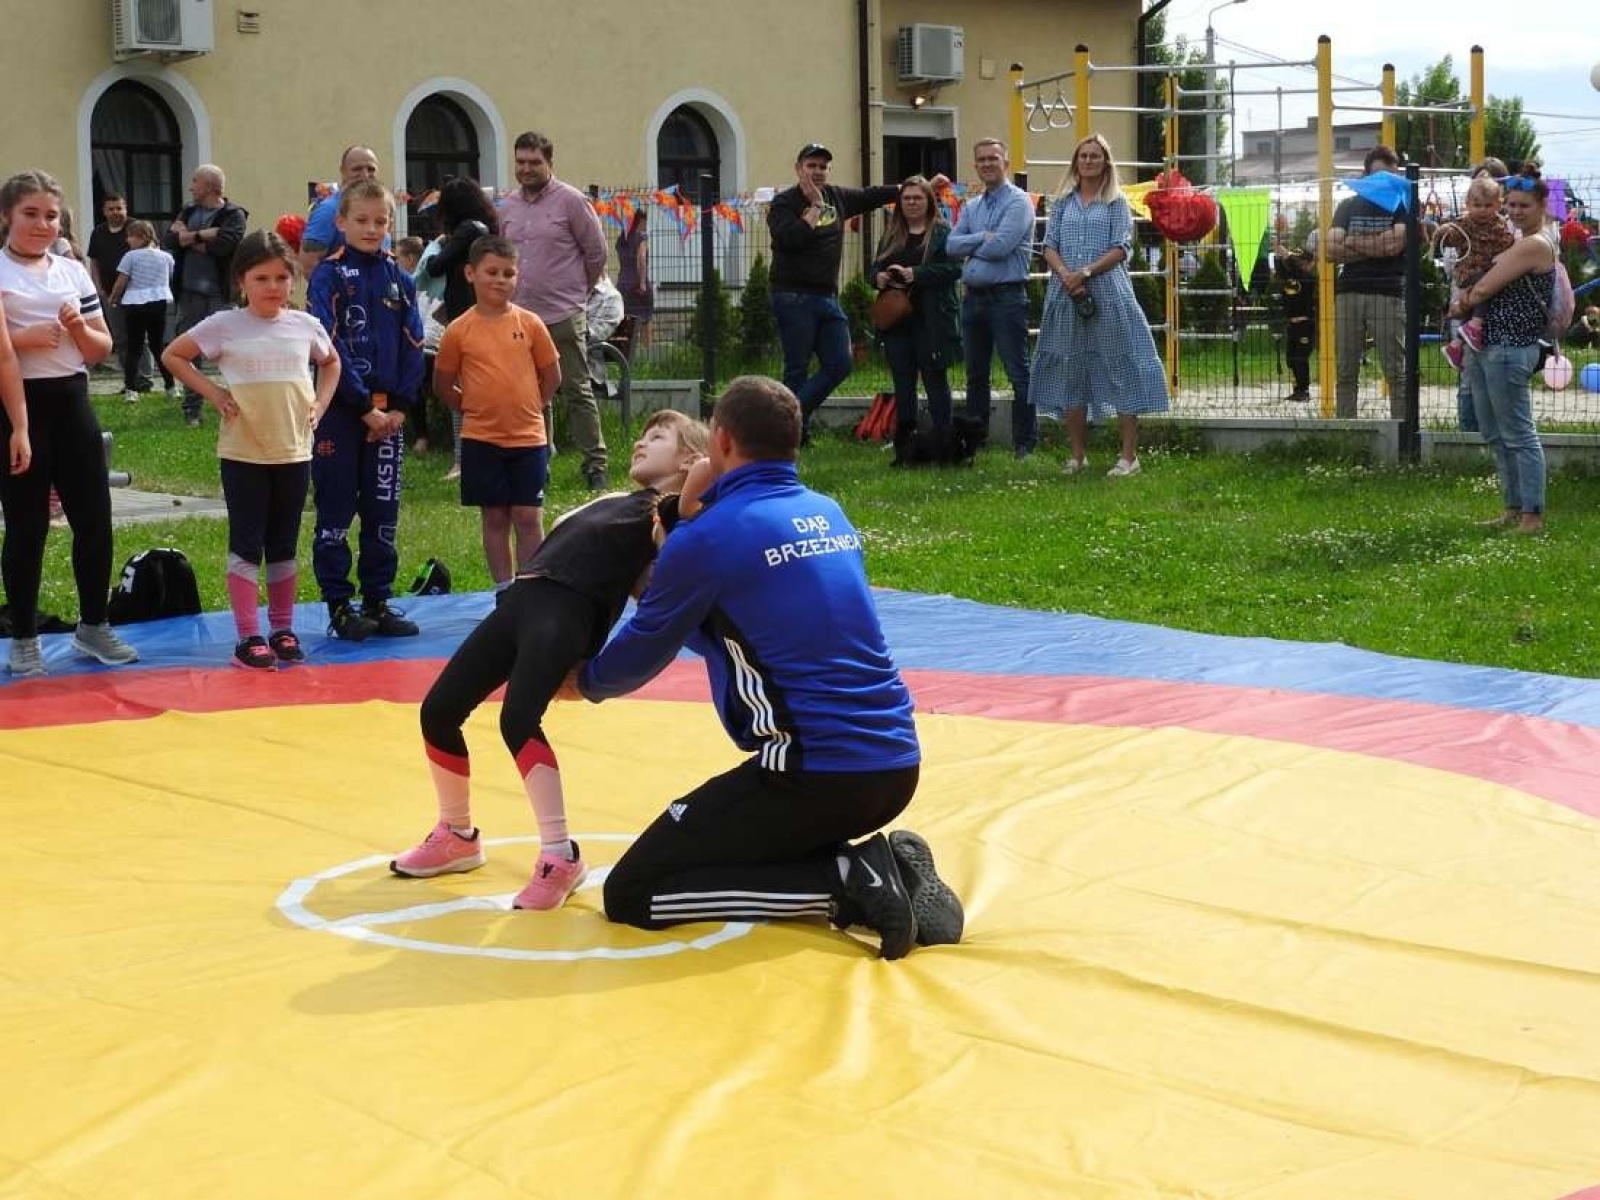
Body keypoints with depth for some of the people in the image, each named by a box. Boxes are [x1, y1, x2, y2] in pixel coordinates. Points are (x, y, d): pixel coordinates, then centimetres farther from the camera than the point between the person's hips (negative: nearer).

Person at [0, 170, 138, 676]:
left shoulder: (74, 271, 11)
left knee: (94, 519, 7)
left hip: (72, 402, 5)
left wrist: (80, 329, -5)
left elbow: (102, 348, 13)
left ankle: (93, 626, 23)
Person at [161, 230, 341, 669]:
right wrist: (213, 394, -7)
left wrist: (320, 403, 6)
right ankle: (249, 637, 2)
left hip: (294, 451, 3)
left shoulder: (305, 325, 3)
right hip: (243, 452, -3)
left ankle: (283, 629, 22)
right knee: (247, 544, 0)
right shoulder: (225, 325, -7)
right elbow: (172, 356, 2)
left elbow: (331, 362, 21)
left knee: (284, 544, 12)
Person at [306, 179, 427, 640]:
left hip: (387, 413, 4)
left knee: (383, 511, 8)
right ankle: (339, 605, 8)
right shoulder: (329, 276, -5)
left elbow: (412, 347, 5)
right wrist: (364, 406, -16)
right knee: (335, 511, 2)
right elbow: (330, 347, -12)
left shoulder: (399, 279, 8)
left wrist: (400, 406, -6)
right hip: (339, 411, -4)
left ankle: (378, 601, 16)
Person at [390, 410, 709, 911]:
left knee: (518, 720, -27)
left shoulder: (675, 511, 4)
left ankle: (560, 856, -17)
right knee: (438, 710, 9)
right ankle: (457, 836, 27)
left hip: (567, 611, -8)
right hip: (520, 601, 8)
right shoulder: (619, 502, 29)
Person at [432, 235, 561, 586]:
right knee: (494, 518, 7)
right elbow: (442, 385, 7)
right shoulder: (459, 330, -3)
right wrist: (474, 408, 2)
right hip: (481, 439, 0)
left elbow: (552, 375, 8)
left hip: (528, 437, 0)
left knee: (529, 518, 2)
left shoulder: (530, 324, -1)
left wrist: (525, 407, 4)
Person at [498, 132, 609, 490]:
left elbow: (596, 252, -1)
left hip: (563, 316, -6)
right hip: (519, 316, 6)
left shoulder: (571, 201, -6)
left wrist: (577, 290, 8)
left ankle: (595, 464, 2)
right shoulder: (508, 207, 11)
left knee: (576, 392, -4)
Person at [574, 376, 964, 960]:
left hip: (814, 773, -8)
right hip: (897, 764, 8)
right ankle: (888, 864, 7)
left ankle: (847, 880, -9)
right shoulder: (828, 513, 12)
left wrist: (585, 680, 26)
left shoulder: (706, 538, -9)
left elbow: (634, 659, 5)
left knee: (631, 895, 1)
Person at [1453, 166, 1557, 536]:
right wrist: (1467, 300, -1)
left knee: (1519, 435, -5)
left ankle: (1533, 516, -1)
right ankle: (1513, 508, 24)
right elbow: (1483, 286, 19)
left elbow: (1484, 289, -15)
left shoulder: (1535, 245, -14)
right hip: (1486, 347, 10)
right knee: (1495, 434, 15)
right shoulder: (1521, 242, 18)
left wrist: (1462, 304, 3)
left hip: (1510, 349, -10)